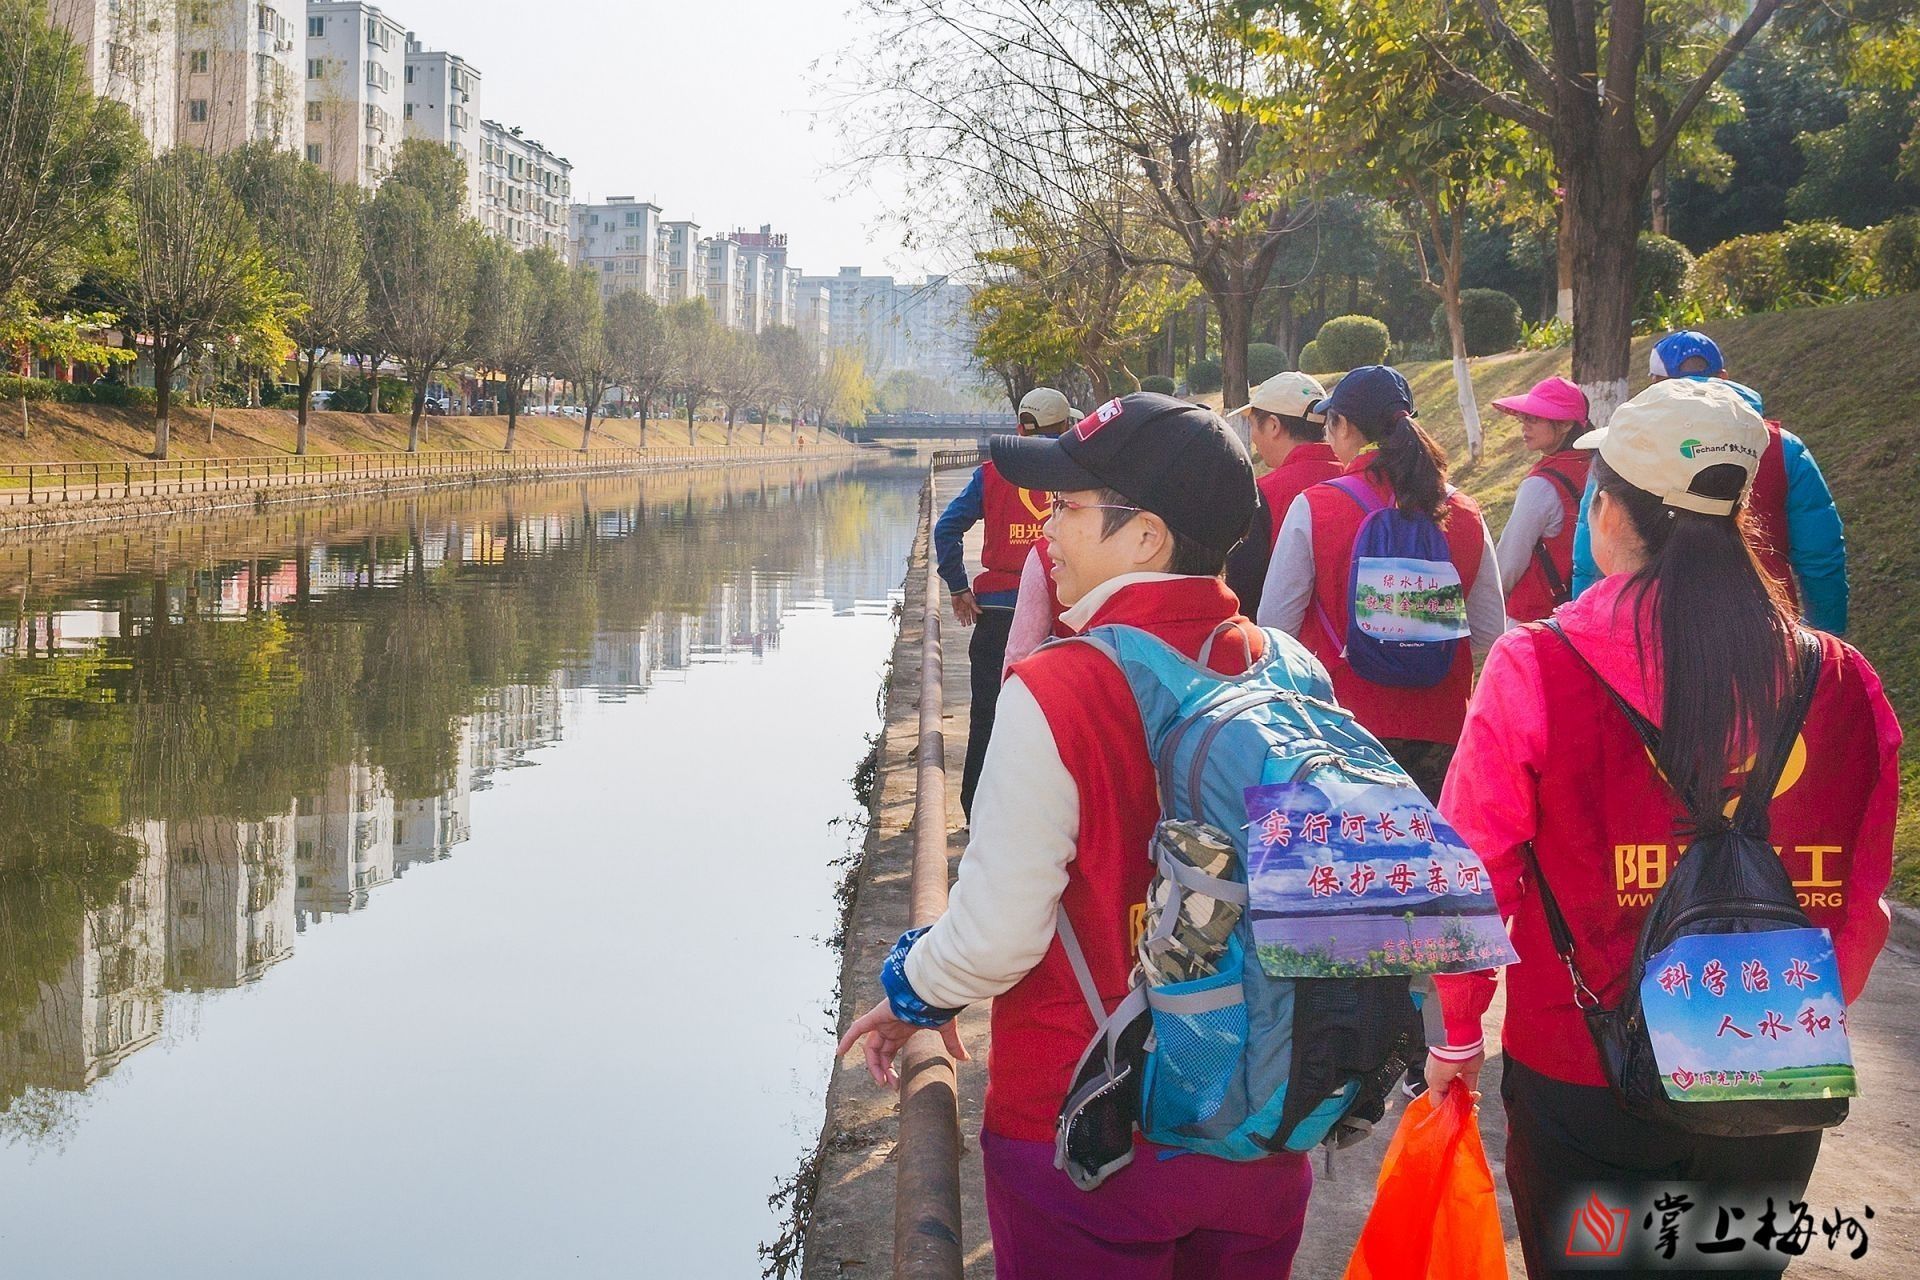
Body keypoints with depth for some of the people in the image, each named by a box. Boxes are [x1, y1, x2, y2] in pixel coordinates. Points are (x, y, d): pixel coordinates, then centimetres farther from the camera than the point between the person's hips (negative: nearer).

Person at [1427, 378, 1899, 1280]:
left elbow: (1473, 877, -9)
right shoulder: (1840, 683, -8)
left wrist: (1458, 1034, 7)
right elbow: (1862, 901, 1)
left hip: (1578, 1080, -2)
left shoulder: (1537, 670, -16)